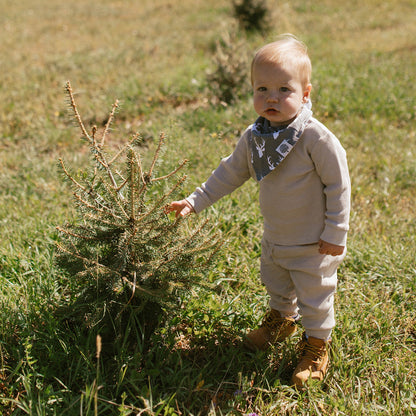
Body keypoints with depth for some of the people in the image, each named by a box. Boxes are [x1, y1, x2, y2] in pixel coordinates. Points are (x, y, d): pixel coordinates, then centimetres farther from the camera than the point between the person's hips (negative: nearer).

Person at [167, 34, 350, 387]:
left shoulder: (315, 138, -27)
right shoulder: (254, 138, -8)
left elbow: (338, 185, -20)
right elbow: (231, 173, 5)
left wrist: (335, 234, -17)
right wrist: (196, 201, 2)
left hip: (313, 243, -6)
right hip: (274, 238, 6)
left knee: (315, 297, 11)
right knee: (276, 285, 29)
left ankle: (317, 344, 36)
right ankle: (283, 318, 58)